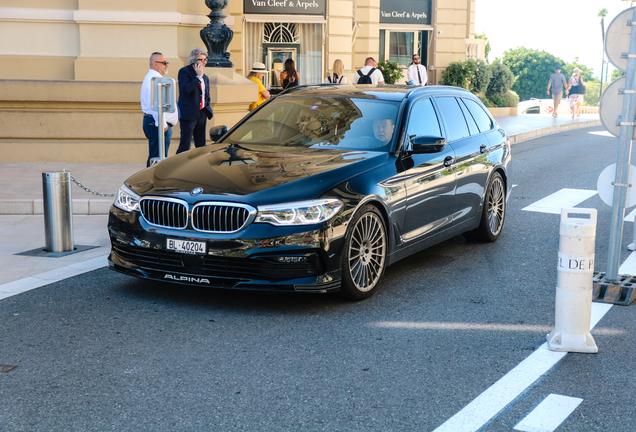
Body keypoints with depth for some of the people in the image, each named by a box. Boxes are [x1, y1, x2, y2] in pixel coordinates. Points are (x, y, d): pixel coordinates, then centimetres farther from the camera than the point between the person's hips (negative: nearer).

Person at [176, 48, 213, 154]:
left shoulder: (205, 77, 16)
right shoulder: (184, 71, -4)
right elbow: (187, 89, -21)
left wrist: (207, 111, 12)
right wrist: (199, 76, -15)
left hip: (202, 114, 7)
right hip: (189, 114, -7)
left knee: (201, 145, 9)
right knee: (185, 145, -10)